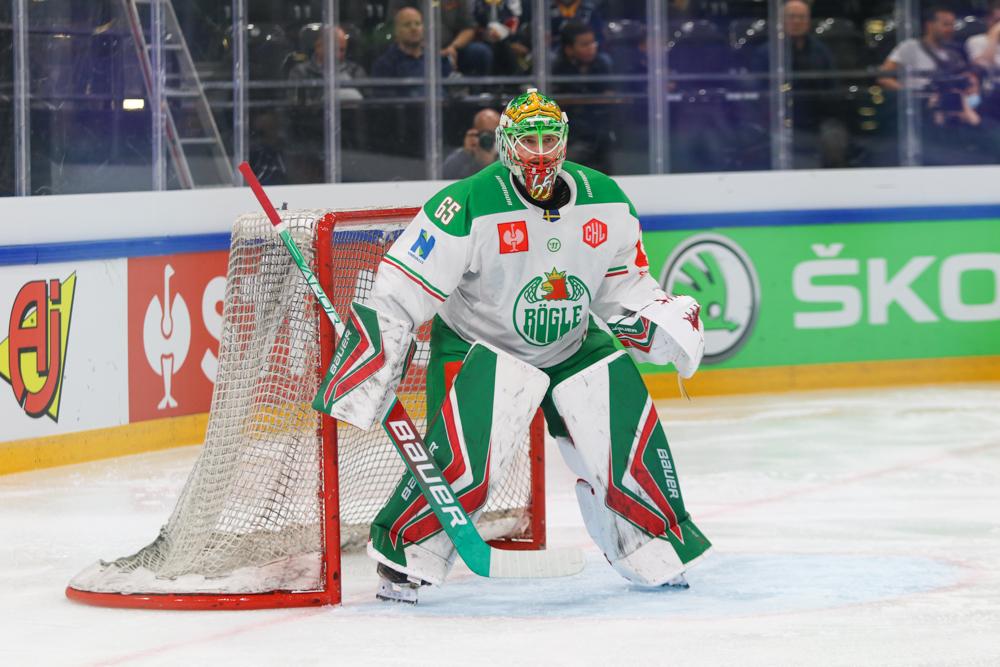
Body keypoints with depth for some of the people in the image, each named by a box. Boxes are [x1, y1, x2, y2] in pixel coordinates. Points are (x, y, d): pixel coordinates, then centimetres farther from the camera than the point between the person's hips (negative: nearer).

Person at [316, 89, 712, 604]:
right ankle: (402, 557, -5)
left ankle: (655, 555, 15)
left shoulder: (605, 201, -6)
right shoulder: (469, 207, -23)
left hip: (574, 344, 5)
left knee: (628, 435, -6)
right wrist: (373, 346, -30)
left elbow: (624, 281, 8)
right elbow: (402, 289, -22)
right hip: (478, 345, -5)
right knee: (464, 454, -23)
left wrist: (657, 318, -9)